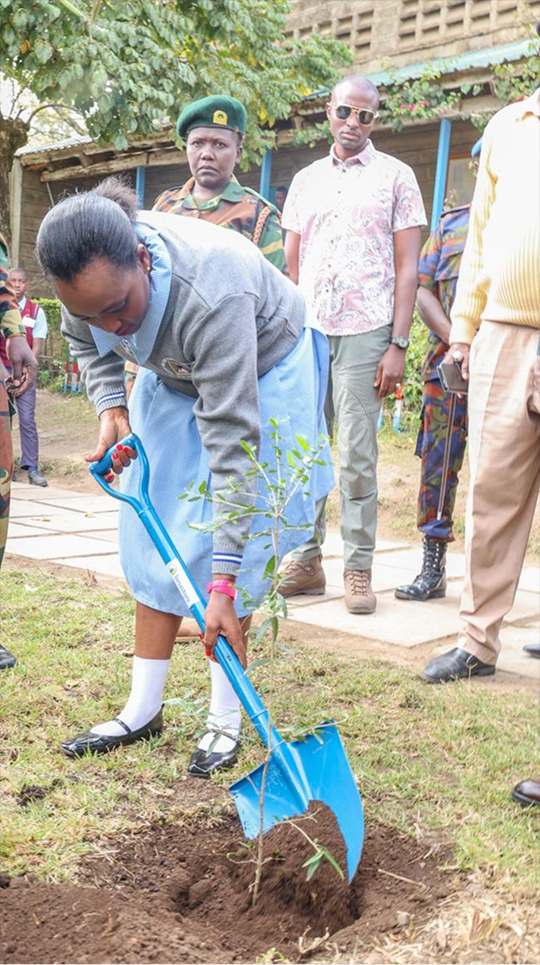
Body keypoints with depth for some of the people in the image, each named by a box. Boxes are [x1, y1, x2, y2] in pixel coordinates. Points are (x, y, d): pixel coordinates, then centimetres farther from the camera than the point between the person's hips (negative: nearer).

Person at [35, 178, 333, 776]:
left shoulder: (212, 296, -44)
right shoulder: (89, 272, -25)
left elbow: (231, 440, -44)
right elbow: (84, 342, 2)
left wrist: (223, 584, -44)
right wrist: (110, 405, -17)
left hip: (263, 371, -5)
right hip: (174, 375, 6)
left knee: (216, 544, -13)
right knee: (156, 540, 2)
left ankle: (225, 719, 1)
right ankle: (142, 710, 11)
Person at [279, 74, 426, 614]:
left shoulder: (395, 177, 6)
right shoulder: (305, 181, 17)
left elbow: (407, 267, 1)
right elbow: (290, 265, 17)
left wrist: (398, 345, -8)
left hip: (363, 334, -4)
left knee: (357, 457, -3)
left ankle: (358, 569, 6)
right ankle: (306, 560, 15)